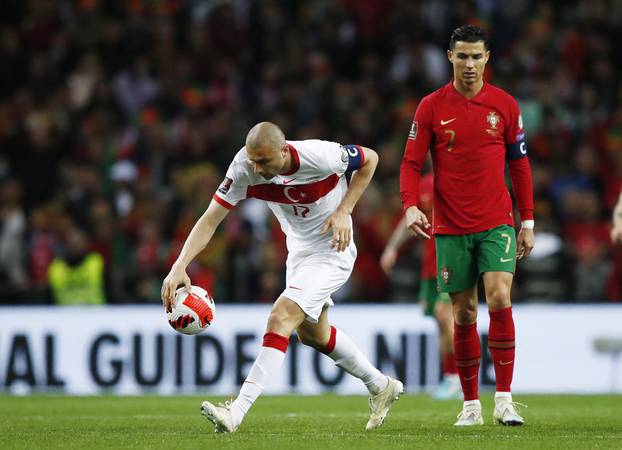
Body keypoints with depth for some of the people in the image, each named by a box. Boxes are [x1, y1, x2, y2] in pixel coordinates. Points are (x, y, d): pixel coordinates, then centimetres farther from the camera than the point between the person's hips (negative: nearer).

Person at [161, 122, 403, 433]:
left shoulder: (319, 156, -30)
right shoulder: (245, 167, -20)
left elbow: (369, 159, -10)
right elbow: (210, 220, -20)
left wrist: (343, 211, -19)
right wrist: (179, 267, -33)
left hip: (332, 250, -7)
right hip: (298, 252, 7)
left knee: (281, 319, -21)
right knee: (311, 333, 22)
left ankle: (237, 412, -26)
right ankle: (380, 386, 43)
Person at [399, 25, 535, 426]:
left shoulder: (504, 104, 3)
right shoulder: (432, 107, 0)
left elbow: (519, 163, 10)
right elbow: (412, 163, 0)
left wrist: (527, 220, 8)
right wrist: (411, 206, -18)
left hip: (496, 223, 0)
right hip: (451, 228, 0)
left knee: (499, 299, -17)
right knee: (464, 313, 5)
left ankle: (504, 399, -13)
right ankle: (471, 404, 16)